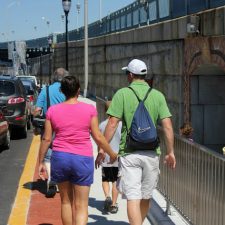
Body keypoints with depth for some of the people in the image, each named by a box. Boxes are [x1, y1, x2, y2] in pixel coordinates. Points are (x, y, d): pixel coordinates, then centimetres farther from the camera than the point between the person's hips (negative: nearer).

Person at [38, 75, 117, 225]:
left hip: (60, 157, 2)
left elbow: (46, 139, 1)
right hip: (83, 159, -2)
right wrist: (112, 153, 12)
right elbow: (98, 137, -4)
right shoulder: (89, 109, -6)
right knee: (81, 206, 3)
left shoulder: (53, 110, -1)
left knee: (66, 201, 19)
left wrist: (41, 162, 11)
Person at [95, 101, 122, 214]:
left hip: (105, 159, 0)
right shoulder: (121, 124, -6)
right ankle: (114, 204, 10)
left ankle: (107, 197, -6)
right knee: (115, 181, 8)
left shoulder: (102, 125, -4)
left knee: (105, 180, 16)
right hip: (118, 158, 0)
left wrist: (100, 154, 11)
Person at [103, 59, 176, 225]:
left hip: (129, 153, -3)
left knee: (132, 197, -4)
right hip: (152, 153, 3)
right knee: (146, 197, 18)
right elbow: (167, 126, -1)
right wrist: (170, 152, 7)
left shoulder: (122, 94, -4)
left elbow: (112, 124, -9)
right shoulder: (158, 95, 4)